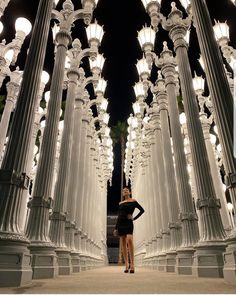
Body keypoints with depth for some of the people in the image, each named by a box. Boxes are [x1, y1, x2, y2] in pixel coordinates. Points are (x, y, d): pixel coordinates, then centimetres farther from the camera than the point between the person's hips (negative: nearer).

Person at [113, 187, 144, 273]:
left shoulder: (133, 201, 5)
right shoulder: (120, 203, 15)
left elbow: (142, 210, 2)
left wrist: (134, 218, -5)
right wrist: (116, 228, 12)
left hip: (129, 223, -4)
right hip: (121, 223, 5)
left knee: (129, 239, -24)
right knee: (123, 243, 3)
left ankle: (132, 265, -21)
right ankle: (126, 265, 9)